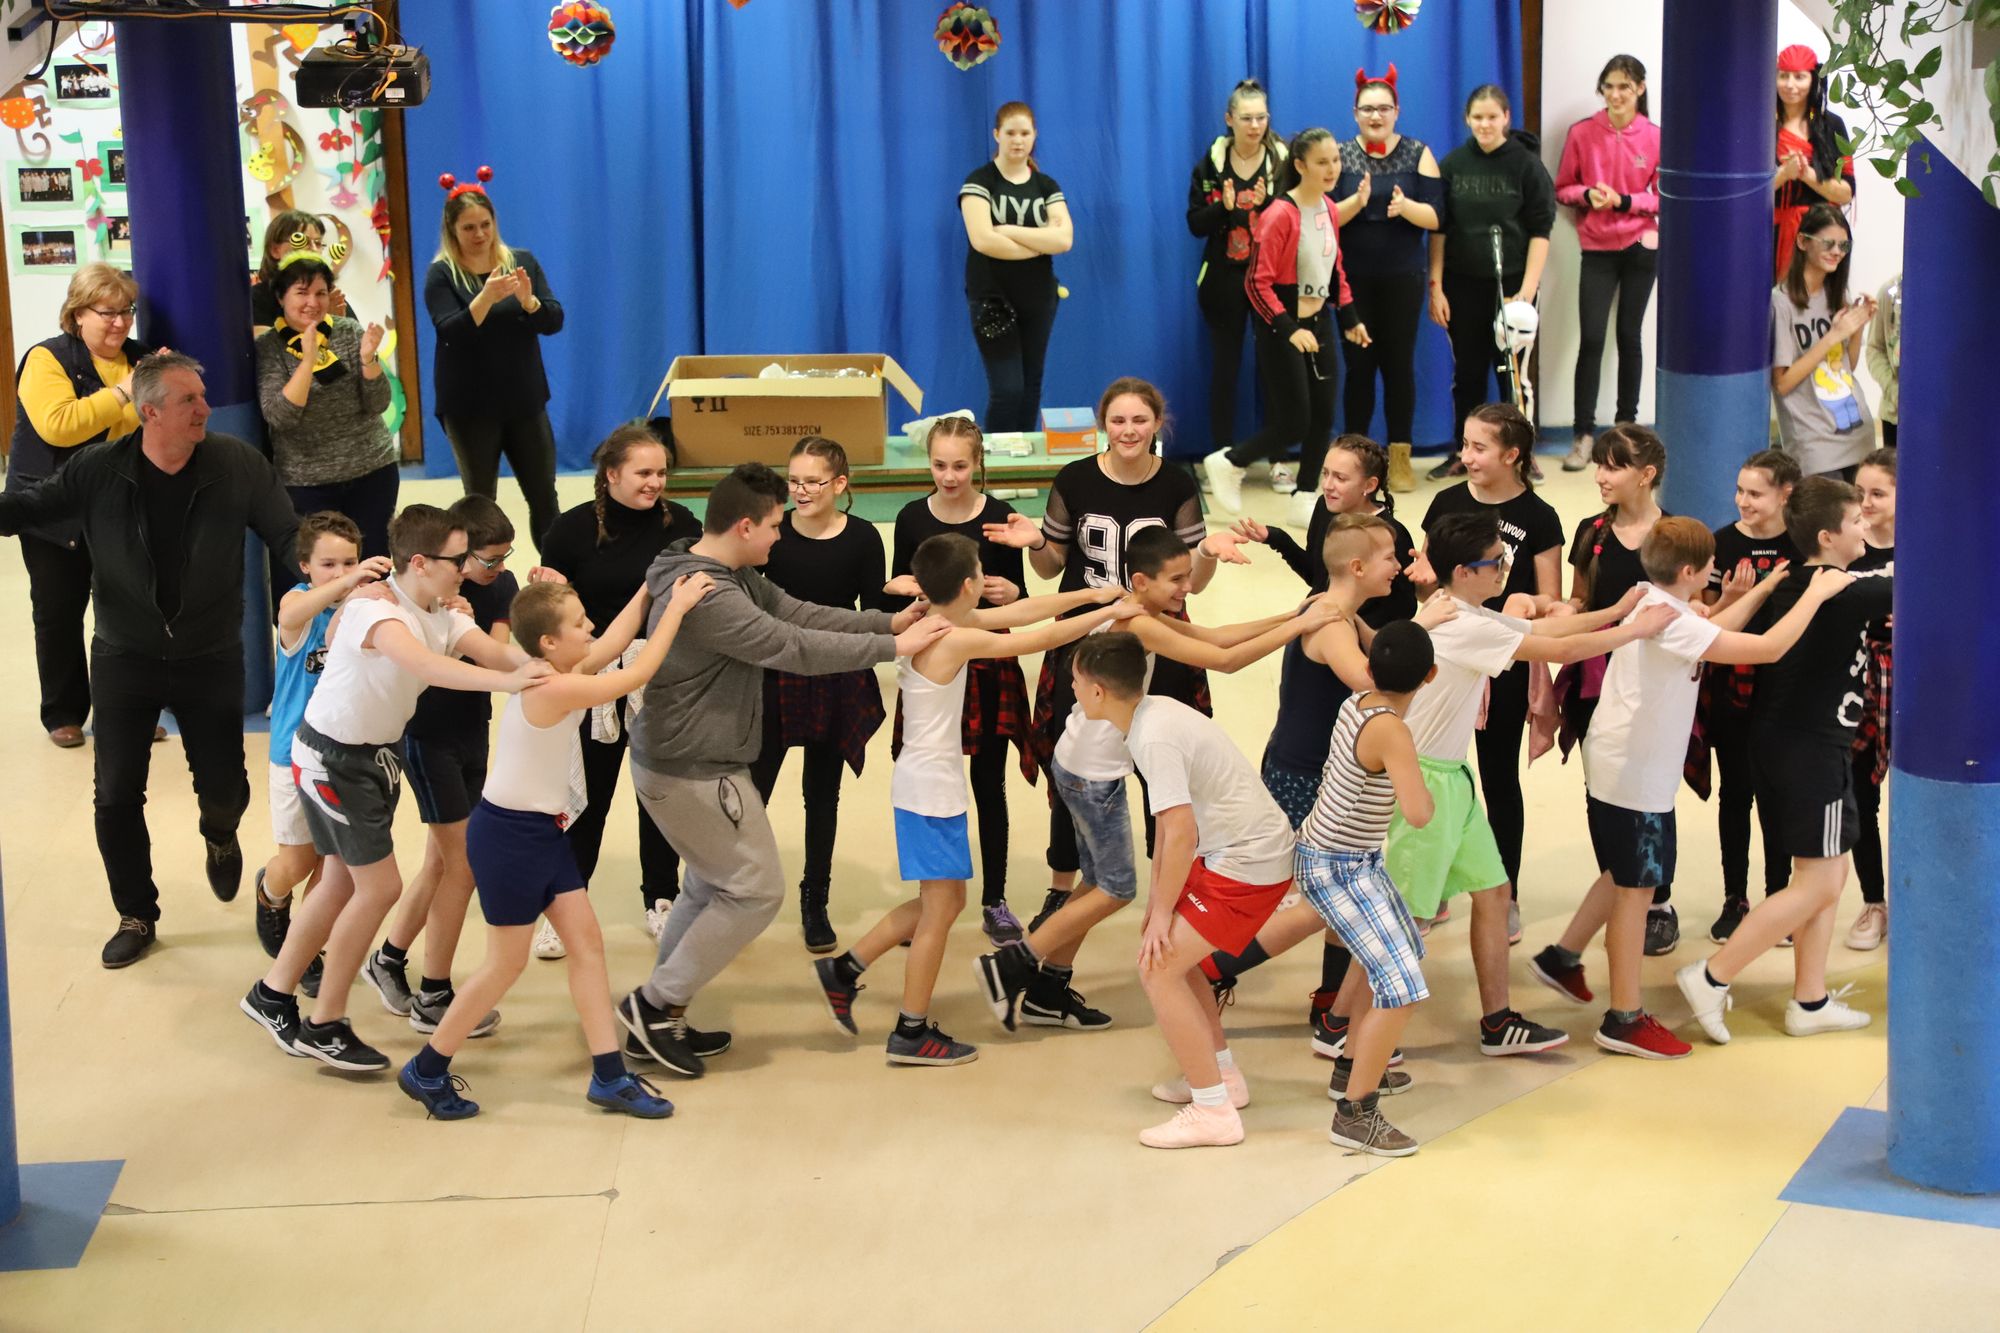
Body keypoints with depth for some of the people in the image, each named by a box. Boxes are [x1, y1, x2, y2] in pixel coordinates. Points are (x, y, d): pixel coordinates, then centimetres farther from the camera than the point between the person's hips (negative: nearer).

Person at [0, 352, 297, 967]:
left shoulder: (239, 465, -12)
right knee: (117, 796, 3)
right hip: (125, 658, 0)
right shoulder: (99, 471, -11)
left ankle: (220, 836, 46)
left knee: (224, 788, 7)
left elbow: (290, 539, -7)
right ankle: (136, 915, 24)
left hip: (211, 660, 0)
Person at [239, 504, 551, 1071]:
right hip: (331, 757, -9)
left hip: (373, 756, 9)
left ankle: (272, 996, 34)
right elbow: (423, 664, -47)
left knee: (343, 881, 17)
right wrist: (506, 681, -58)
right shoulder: (375, 610, -28)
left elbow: (499, 655, -17)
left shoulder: (445, 617, -2)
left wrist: (537, 660, -39)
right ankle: (325, 1027, 8)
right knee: (380, 886, -6)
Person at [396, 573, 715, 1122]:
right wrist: (677, 607, -12)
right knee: (508, 963, 1)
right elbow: (638, 674, -20)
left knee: (586, 940, 7)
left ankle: (610, 1078, 12)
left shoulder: (556, 672, 1)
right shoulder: (553, 690, -25)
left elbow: (613, 645, 9)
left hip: (542, 831, 10)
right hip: (507, 834, -10)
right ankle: (427, 1071, 16)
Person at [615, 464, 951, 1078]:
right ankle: (657, 1001, 5)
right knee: (756, 890, -2)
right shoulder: (705, 598, -27)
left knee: (711, 887, 20)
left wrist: (889, 622, -1)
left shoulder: (736, 577, 6)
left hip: (682, 762, 11)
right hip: (693, 773, -11)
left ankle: (659, 1017, 26)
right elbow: (796, 648, -25)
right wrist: (893, 648, -18)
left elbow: (799, 613, 7)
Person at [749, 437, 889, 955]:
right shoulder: (772, 533, -8)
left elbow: (874, 613, -2)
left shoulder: (861, 538, -7)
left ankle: (815, 902, 29)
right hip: (775, 677, -1)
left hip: (837, 682, 1)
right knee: (753, 788, -1)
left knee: (822, 792, 14)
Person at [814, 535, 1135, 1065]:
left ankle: (845, 968, 22)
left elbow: (1018, 612, 11)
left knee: (944, 901, 18)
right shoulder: (956, 639, -20)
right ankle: (912, 1032, 8)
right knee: (939, 910, 0)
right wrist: (1109, 612, -8)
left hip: (924, 785, 10)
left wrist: (1091, 594, 12)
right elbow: (1041, 639, -17)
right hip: (933, 792, -10)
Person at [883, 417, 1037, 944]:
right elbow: (895, 603, 5)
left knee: (988, 784, 8)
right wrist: (894, 588, -17)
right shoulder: (912, 518, -2)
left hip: (989, 667, -1)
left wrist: (1011, 595, -24)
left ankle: (995, 901, 19)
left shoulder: (999, 517, -7)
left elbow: (1019, 597, -2)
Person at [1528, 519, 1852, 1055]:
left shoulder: (1652, 603, 6)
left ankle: (1562, 957, 34)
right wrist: (1816, 593, -15)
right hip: (1636, 776, -10)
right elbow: (1769, 647, -27)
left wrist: (1767, 587, 14)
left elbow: (1713, 630, 19)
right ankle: (1624, 1020, 5)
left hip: (1619, 764, 10)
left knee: (1628, 876, 25)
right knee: (1636, 889, -2)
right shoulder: (1673, 622, -24)